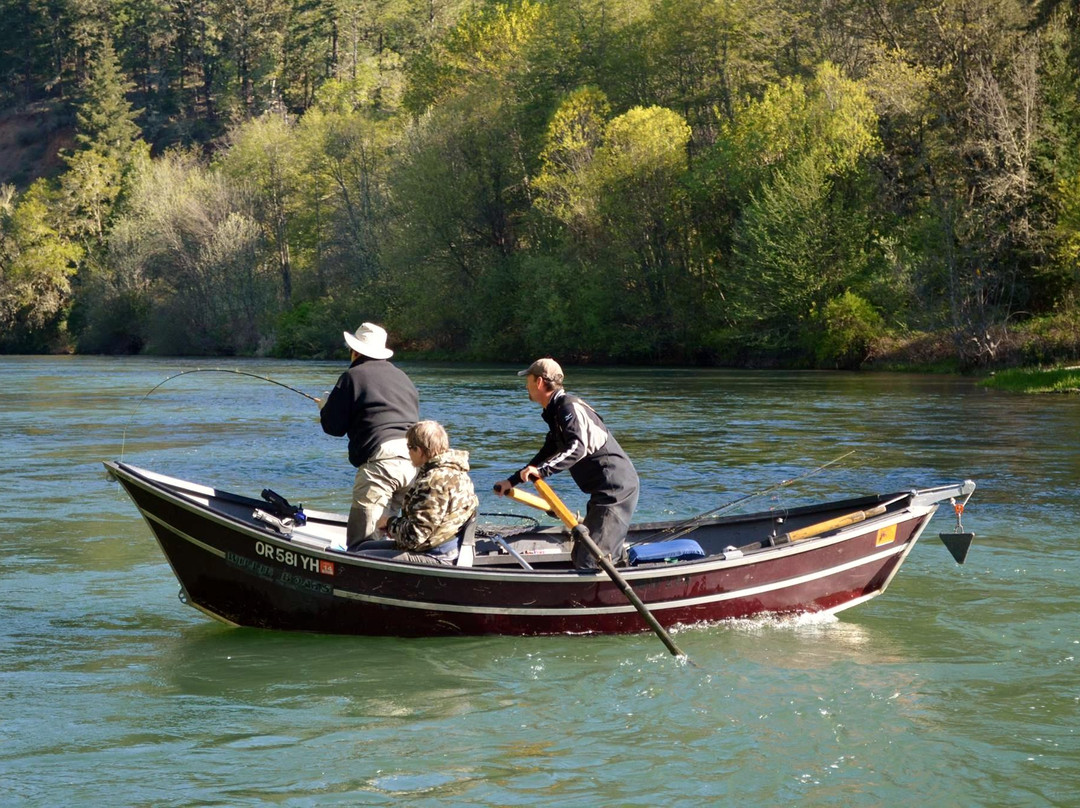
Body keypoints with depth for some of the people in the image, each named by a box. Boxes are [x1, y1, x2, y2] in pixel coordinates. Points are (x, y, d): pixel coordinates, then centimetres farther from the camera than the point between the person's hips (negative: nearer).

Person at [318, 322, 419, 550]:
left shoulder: (353, 376, 4)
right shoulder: (402, 377, 23)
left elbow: (333, 427, 3)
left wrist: (324, 407, 26)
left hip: (380, 459, -6)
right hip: (415, 459, 6)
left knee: (360, 539, -9)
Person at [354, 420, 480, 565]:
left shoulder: (436, 481, -24)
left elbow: (414, 535, -25)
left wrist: (390, 522, -6)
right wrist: (396, 523, 6)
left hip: (435, 558, -12)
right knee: (365, 547, 24)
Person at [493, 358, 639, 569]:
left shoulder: (569, 406, -13)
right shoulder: (556, 412, 19)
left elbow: (578, 448, -28)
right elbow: (547, 454, 30)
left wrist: (542, 470, -32)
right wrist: (512, 481, 31)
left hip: (615, 488, -11)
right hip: (607, 489, 11)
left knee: (589, 562, -16)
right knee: (579, 557, 17)